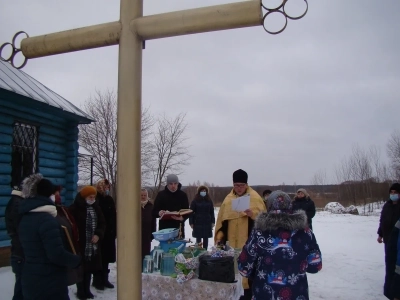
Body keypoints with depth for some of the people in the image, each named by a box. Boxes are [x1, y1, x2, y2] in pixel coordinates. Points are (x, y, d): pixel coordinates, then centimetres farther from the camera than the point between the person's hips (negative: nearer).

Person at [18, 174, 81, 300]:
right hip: (50, 285, -9)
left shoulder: (25, 218, 8)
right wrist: (77, 260, -9)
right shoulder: (47, 220, -20)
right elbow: (57, 254, -25)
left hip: (30, 281, 9)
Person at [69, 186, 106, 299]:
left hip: (93, 244, 5)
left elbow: (102, 223, 11)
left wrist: (98, 234, -4)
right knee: (81, 268, 2)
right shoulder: (75, 208, -11)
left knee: (90, 268, 12)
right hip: (80, 243, -5)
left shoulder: (96, 207, 7)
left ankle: (87, 290, 25)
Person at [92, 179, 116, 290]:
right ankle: (97, 280, 14)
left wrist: (114, 231, 8)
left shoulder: (109, 199, 10)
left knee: (106, 257, 12)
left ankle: (104, 279, 23)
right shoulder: (96, 200, -10)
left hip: (109, 233, 6)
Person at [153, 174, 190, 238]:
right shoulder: (161, 194, 3)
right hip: (164, 228, 0)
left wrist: (182, 217, -21)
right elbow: (154, 212, 2)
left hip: (178, 228, 0)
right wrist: (159, 213, -21)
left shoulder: (183, 195, 4)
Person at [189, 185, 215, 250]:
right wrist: (191, 222, -6)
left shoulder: (209, 201, 9)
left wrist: (213, 222, 6)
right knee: (198, 238, 0)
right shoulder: (195, 201, -1)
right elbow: (191, 212, -1)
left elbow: (212, 212, 11)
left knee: (206, 239, 7)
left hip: (207, 223, 3)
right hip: (198, 223, -3)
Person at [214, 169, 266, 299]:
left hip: (249, 240, -4)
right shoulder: (228, 199, 9)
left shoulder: (255, 197, -3)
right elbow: (222, 220, 12)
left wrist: (252, 214, -24)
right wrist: (219, 236, 9)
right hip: (232, 241, 4)